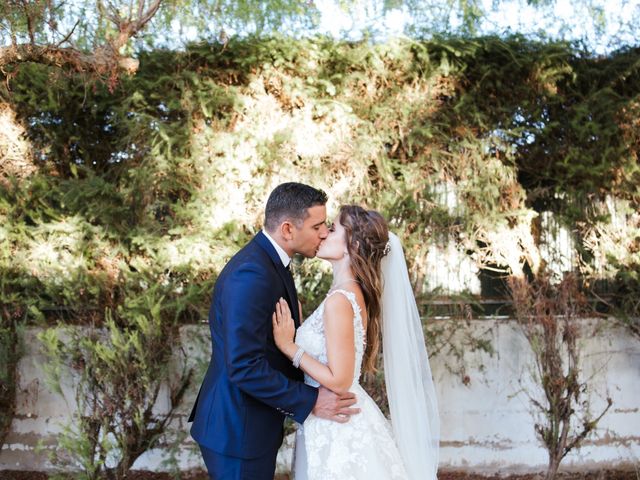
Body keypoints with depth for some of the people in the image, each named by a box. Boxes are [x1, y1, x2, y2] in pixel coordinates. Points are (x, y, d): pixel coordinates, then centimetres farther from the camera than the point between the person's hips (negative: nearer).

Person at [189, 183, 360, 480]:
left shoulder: (269, 261, 7)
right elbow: (244, 366, -28)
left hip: (254, 424, 10)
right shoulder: (251, 275, -24)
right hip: (237, 430, -10)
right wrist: (310, 401, -21)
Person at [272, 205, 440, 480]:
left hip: (338, 431, -9)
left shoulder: (339, 300, -22)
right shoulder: (355, 293, 6)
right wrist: (296, 331, 11)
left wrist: (288, 345, -18)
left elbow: (339, 381, -22)